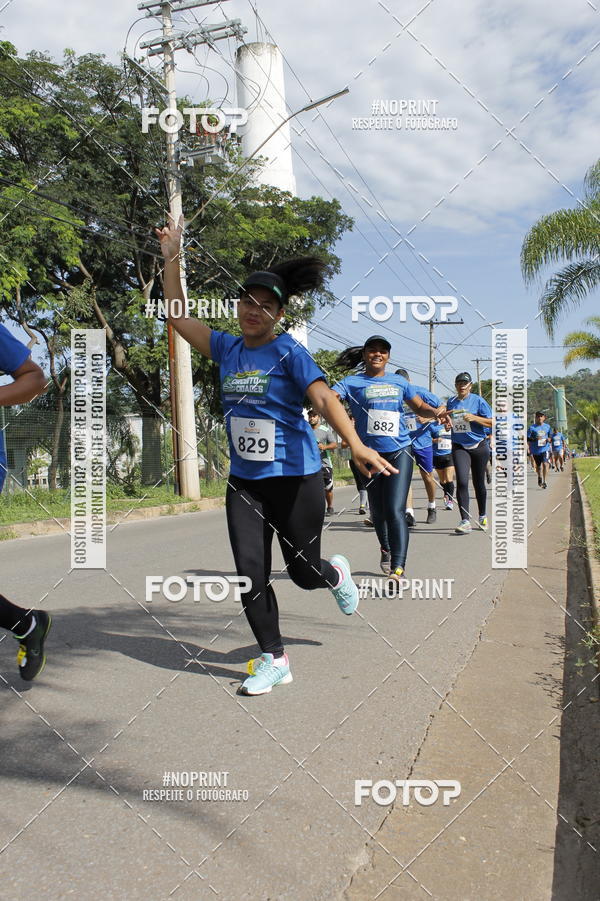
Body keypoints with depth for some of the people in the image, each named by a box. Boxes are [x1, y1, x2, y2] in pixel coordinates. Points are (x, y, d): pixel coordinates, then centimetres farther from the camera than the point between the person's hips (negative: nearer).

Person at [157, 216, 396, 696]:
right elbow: (179, 317, 14)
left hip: (295, 478, -4)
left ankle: (336, 574, 44)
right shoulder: (227, 348, 6)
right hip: (244, 481, 5)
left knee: (304, 572, 7)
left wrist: (356, 445, -37)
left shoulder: (289, 352, -9)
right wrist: (172, 258, 7)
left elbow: (324, 397, -22)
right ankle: (274, 659, 17)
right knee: (251, 573, 0)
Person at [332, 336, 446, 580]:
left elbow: (420, 407, 23)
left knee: (395, 511, -13)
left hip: (399, 452, 0)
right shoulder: (352, 382, 2)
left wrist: (435, 412, 1)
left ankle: (398, 569, -16)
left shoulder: (399, 382, 13)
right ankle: (386, 550, 41)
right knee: (378, 511, 13)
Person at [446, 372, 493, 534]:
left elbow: (492, 422, -6)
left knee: (478, 483, 10)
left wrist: (474, 418, -18)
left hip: (479, 447, -1)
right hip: (459, 447, 2)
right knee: (462, 481, -15)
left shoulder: (478, 400, -4)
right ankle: (465, 521, -14)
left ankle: (482, 517, 30)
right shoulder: (451, 402, 7)